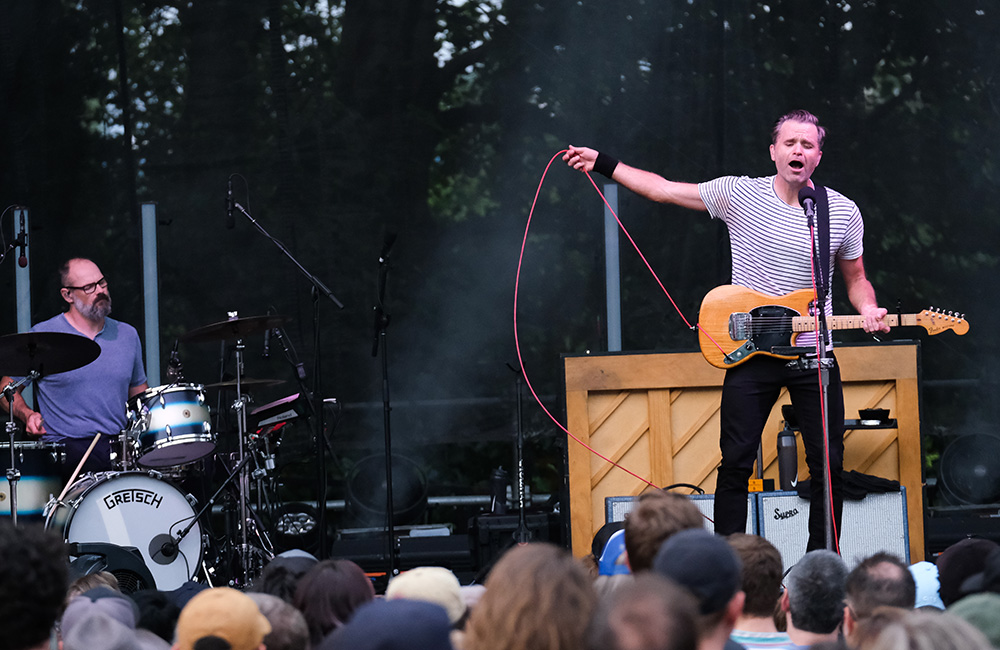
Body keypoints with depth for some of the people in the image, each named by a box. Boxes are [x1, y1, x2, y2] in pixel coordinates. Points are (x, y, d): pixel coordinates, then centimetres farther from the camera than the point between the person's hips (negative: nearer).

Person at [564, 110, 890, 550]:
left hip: (815, 356, 1)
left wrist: (868, 309, -8)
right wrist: (602, 165, -1)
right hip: (749, 352, -1)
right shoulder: (740, 195, -3)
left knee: (828, 464, 0)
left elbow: (855, 277, 13)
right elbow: (662, 189, 1)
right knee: (736, 463, -2)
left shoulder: (843, 212, 1)